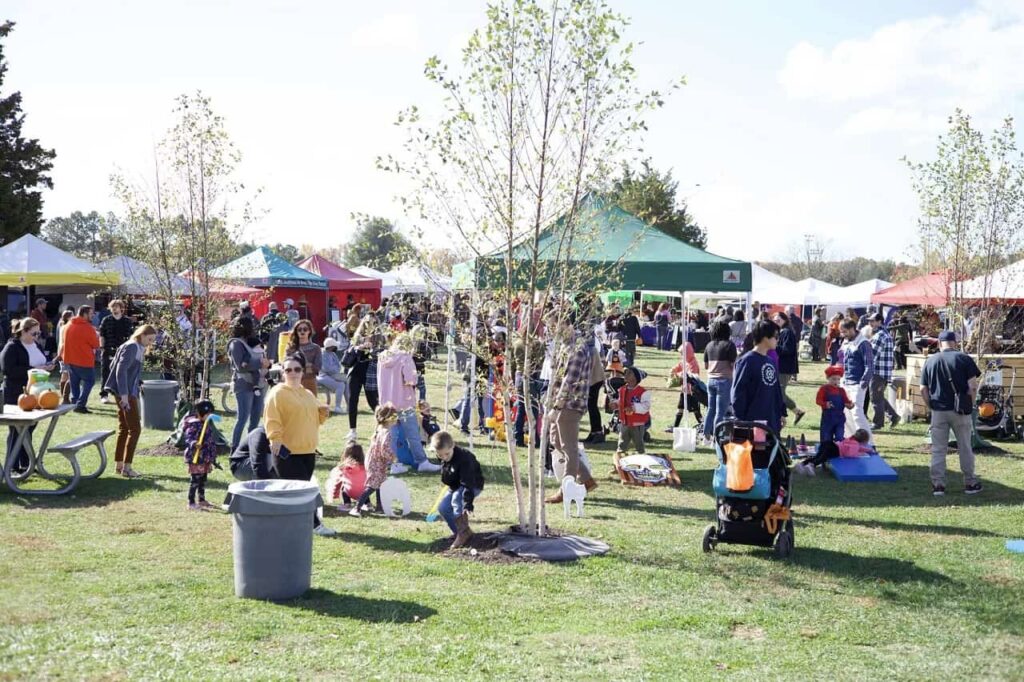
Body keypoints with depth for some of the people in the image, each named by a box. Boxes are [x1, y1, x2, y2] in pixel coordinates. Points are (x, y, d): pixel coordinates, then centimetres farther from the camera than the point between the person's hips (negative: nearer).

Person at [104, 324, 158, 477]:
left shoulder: (138, 348, 14)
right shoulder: (132, 347, -14)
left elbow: (113, 366, 22)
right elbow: (121, 370, -22)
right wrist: (124, 394, -27)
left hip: (127, 392, 10)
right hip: (126, 393, -10)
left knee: (123, 428, 14)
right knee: (135, 429, -7)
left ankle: (119, 464, 21)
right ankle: (126, 467, -7)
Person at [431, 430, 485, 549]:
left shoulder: (463, 457, -34)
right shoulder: (443, 459, -12)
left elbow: (468, 483, -39)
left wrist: (467, 505, -45)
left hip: (474, 485, -7)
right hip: (455, 486, 7)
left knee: (457, 498, -33)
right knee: (442, 508, -9)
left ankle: (463, 532, -23)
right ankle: (458, 531, 10)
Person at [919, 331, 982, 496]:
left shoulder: (930, 361, 2)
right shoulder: (964, 359, -5)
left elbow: (923, 389, 2)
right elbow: (972, 386, -10)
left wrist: (932, 406, 11)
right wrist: (969, 405, 2)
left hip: (938, 412, 1)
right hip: (959, 411, -1)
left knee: (938, 450, 7)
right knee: (965, 448, 10)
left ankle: (938, 484, 7)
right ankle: (970, 483, 17)